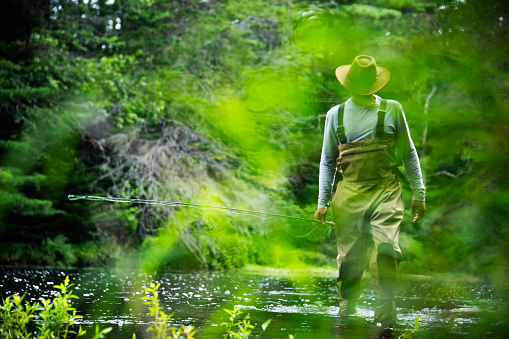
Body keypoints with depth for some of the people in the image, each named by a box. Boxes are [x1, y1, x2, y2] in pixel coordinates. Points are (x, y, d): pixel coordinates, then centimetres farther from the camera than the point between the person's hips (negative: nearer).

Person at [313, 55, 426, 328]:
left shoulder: (392, 110, 8)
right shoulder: (336, 114, 11)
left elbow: (408, 152, 12)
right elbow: (327, 161, 14)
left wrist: (418, 193, 7)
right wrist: (322, 202, 8)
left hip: (386, 193, -1)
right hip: (348, 196, 2)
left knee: (385, 252, -16)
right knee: (349, 259, 3)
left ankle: (385, 320, -10)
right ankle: (346, 316, 17)